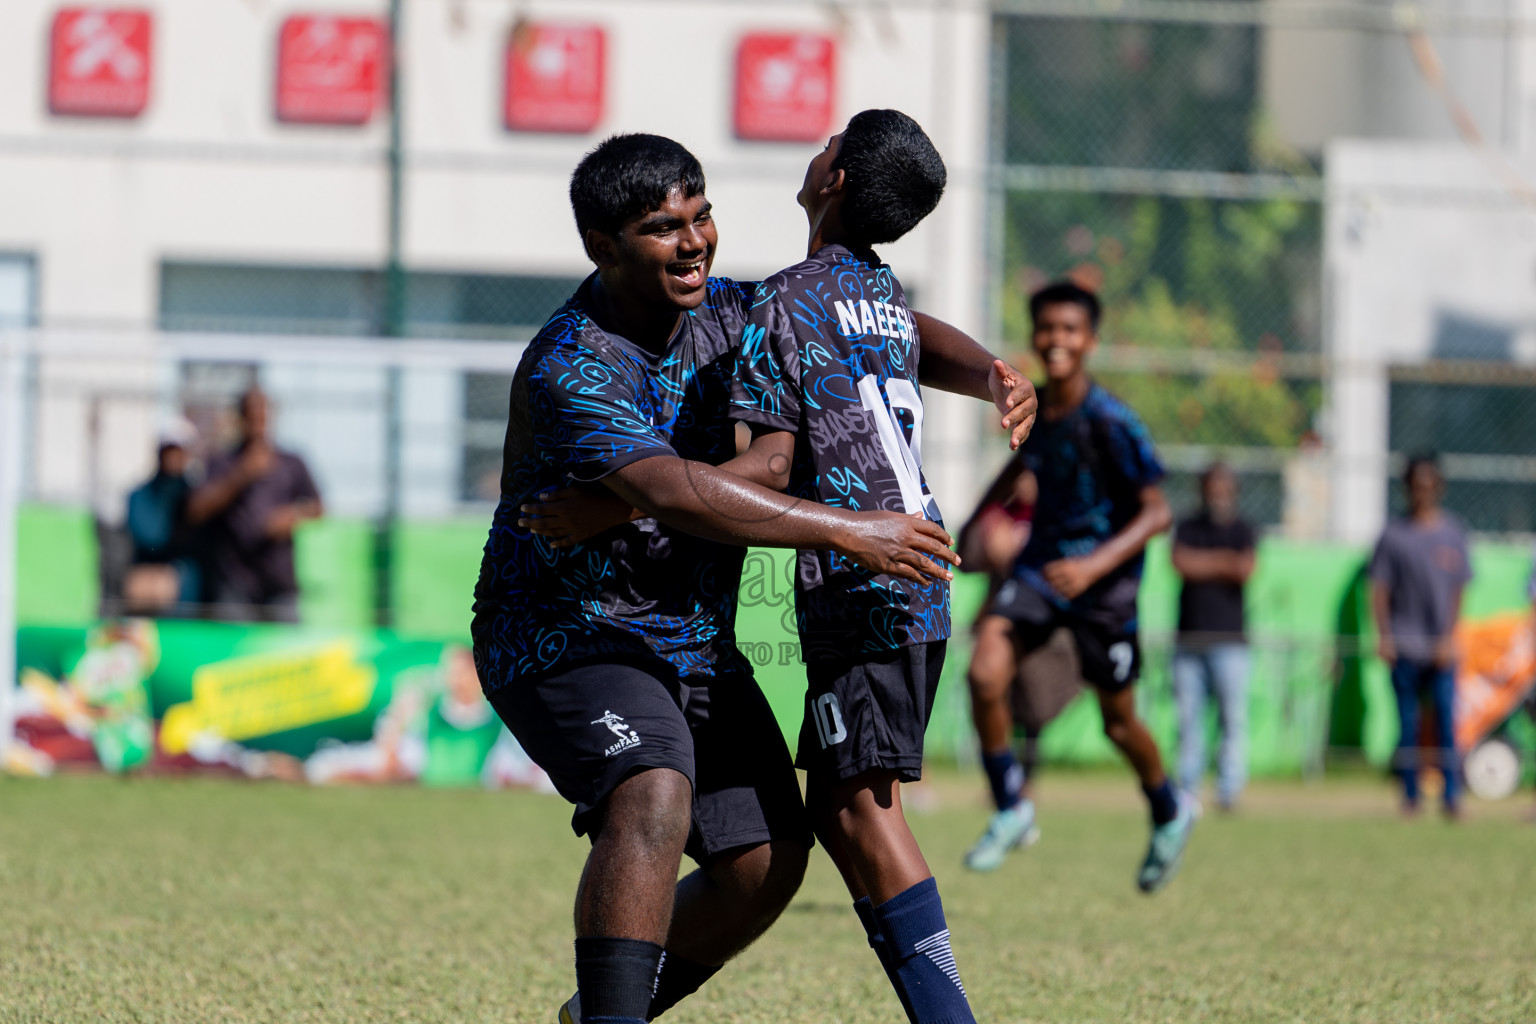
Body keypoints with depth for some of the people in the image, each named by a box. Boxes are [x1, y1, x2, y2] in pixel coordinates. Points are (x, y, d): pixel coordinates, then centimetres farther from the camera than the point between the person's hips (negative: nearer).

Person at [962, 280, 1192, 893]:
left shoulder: (1110, 422, -20)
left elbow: (1156, 512, -20)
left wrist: (1096, 565, -34)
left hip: (1103, 583, -5)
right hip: (1041, 565, 5)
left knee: (1118, 722, 8)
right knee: (984, 674, -19)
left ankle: (1169, 814, 38)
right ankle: (1010, 810, -2)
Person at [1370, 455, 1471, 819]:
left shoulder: (1453, 532, 9)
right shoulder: (1394, 535, 6)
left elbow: (1458, 589, 6)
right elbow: (1380, 588, 5)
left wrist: (1450, 637, -4)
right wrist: (1383, 636, -6)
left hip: (1442, 648, 0)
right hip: (1405, 645, 0)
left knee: (1446, 716, -9)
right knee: (1407, 720, 1)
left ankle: (1451, 795, -9)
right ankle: (1410, 795, 8)